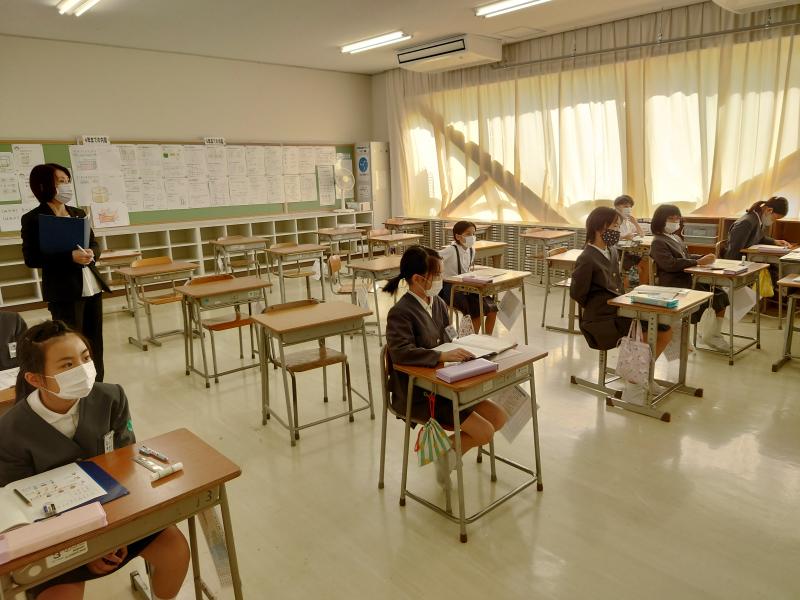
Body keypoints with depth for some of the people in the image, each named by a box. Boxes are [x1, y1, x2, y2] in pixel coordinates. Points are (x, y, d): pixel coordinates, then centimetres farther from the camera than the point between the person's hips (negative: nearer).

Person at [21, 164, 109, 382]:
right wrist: (70, 257, -22)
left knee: (95, 343, 12)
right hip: (64, 292, -6)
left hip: (92, 287, 6)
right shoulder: (33, 218, -7)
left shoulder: (78, 214, 11)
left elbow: (94, 244, 16)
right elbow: (31, 259, -11)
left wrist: (91, 254, -8)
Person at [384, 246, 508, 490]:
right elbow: (401, 352, -33)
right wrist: (442, 356, -40)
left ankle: (447, 446, 16)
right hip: (416, 395, -8)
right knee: (484, 432, -13)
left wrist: (465, 349, -6)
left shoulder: (438, 303, 6)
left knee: (499, 417, 2)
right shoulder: (400, 313, -18)